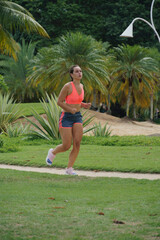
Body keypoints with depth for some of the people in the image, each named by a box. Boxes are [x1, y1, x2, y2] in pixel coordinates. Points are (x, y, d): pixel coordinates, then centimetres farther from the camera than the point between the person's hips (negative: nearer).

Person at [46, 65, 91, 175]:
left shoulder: (81, 86, 7)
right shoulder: (67, 86, -15)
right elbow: (59, 102, -11)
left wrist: (84, 105, 2)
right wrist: (70, 109, -23)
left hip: (77, 117, 6)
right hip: (66, 117, -6)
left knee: (77, 143, -9)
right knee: (67, 146, -6)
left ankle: (69, 168, 0)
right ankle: (53, 152, 27)